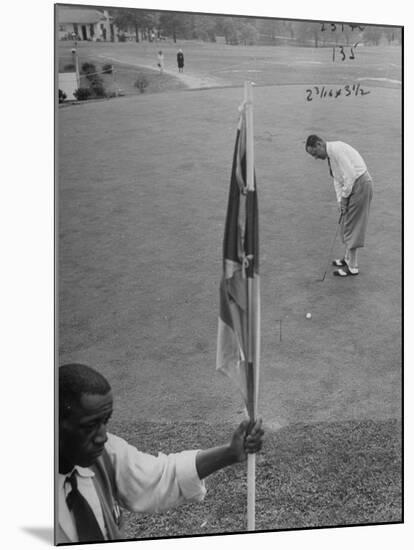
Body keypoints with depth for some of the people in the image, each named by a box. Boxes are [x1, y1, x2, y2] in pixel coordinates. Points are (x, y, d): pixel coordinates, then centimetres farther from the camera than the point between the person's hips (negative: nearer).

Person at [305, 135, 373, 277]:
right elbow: (337, 180, 14)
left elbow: (350, 175, -23)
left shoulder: (336, 149, -18)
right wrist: (340, 200, 3)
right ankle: (348, 258, 31)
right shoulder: (330, 154, 14)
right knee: (346, 224, 17)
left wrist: (344, 197, -13)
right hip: (352, 186, 10)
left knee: (352, 225, -5)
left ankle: (352, 267, 2)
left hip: (360, 183, -10)